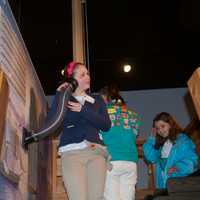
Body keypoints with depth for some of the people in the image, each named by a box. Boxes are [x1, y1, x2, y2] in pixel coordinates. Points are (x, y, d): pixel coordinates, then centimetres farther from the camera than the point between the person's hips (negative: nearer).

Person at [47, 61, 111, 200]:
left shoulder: (97, 100, 19)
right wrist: (59, 96, -4)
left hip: (96, 152, 2)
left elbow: (106, 125, 5)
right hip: (72, 152, -2)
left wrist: (84, 110, -5)